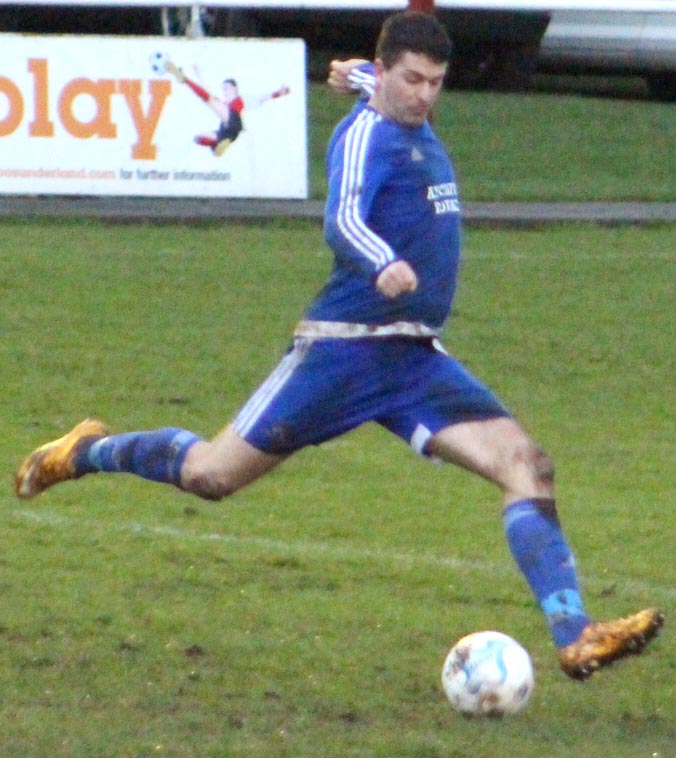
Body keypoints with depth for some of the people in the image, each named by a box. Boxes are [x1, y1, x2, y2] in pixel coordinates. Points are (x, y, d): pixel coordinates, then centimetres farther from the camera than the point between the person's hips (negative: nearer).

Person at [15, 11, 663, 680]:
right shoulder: (365, 134, -12)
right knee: (211, 475, 2)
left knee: (527, 465, -11)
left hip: (416, 360, 7)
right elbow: (342, 221, -34)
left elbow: (372, 84, 41)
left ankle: (575, 638, -19)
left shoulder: (415, 125, 14)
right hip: (344, 347, -7)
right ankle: (88, 453, 30)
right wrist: (384, 266, -49)